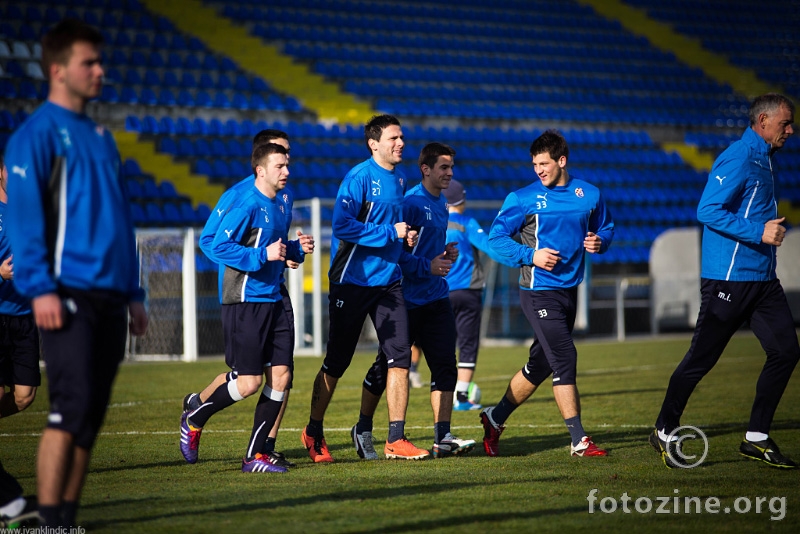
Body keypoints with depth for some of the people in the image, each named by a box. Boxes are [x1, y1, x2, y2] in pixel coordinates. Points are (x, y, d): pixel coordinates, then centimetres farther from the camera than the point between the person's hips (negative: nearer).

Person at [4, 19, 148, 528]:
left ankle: (67, 519, 13)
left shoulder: (101, 137, 20)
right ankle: (50, 524, -11)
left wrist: (133, 294, 18)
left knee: (91, 418, 7)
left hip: (110, 296, 7)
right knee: (72, 407, -14)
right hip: (69, 294, -7)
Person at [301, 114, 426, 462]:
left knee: (400, 357, -4)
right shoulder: (359, 177, -13)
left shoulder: (400, 180, 12)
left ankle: (395, 440, 2)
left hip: (388, 282, 6)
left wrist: (406, 237, 6)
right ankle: (313, 433, 21)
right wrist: (389, 232, -20)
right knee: (336, 363, 4)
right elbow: (342, 225, -23)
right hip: (352, 282, -6)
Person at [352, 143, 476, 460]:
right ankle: (362, 429, 22)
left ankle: (442, 439, -5)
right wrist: (427, 266, -20)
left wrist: (447, 253, 8)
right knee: (386, 366, 4)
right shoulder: (410, 202, -14)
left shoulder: (441, 203, 13)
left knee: (445, 365, -4)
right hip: (406, 299, -7)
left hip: (436, 297, 7)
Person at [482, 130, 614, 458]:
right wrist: (530, 256, -16)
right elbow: (496, 237, -3)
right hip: (539, 292, -6)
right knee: (564, 358, -13)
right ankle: (578, 440, -9)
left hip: (570, 289, 6)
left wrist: (599, 241, -4)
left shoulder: (589, 194, 7)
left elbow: (606, 228, 19)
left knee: (540, 365, 13)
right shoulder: (523, 199, -5)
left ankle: (495, 418, 30)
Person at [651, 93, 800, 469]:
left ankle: (756, 438, 9)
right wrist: (758, 233, -23)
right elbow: (707, 211, -23)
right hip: (729, 279, -9)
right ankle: (665, 432, 15)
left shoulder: (763, 160, 16)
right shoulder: (738, 159, -15)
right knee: (701, 358, -1)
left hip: (762, 279, 9)